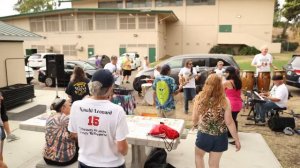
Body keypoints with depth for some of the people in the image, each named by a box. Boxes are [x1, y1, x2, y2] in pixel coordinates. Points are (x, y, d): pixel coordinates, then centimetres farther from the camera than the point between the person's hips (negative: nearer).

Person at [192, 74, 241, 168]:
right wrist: (237, 140, -1)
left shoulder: (200, 98, -13)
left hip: (204, 135, -1)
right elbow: (229, 122, -12)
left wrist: (195, 125, 18)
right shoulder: (224, 101, -14)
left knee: (198, 155, 29)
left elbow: (195, 119, -5)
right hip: (220, 137, 1)